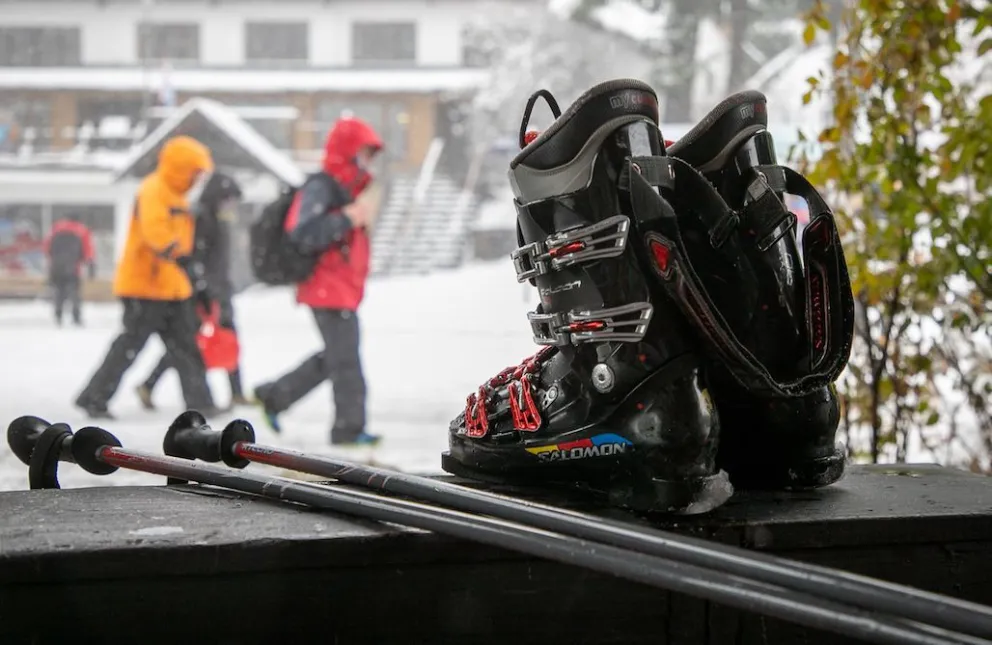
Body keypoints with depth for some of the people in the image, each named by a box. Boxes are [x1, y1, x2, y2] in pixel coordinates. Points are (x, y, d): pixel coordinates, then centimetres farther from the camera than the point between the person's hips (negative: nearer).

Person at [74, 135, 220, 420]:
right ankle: (93, 398, 5)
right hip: (145, 286, -10)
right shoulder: (152, 191, -14)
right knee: (131, 344, -5)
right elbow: (153, 229, -32)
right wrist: (175, 253, -45)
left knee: (186, 347, 7)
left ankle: (199, 402, 9)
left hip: (172, 288, 10)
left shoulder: (175, 195, 18)